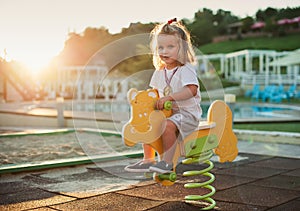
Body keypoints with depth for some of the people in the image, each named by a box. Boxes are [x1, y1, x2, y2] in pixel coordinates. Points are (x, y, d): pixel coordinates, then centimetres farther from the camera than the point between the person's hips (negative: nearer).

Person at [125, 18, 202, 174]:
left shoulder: (186, 69, -13)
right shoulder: (159, 72, 10)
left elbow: (192, 91, -27)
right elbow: (155, 91, 22)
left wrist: (169, 97, -33)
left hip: (187, 113, -8)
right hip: (166, 112, 8)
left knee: (168, 125, -33)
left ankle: (167, 161, -22)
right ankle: (148, 159, 10)